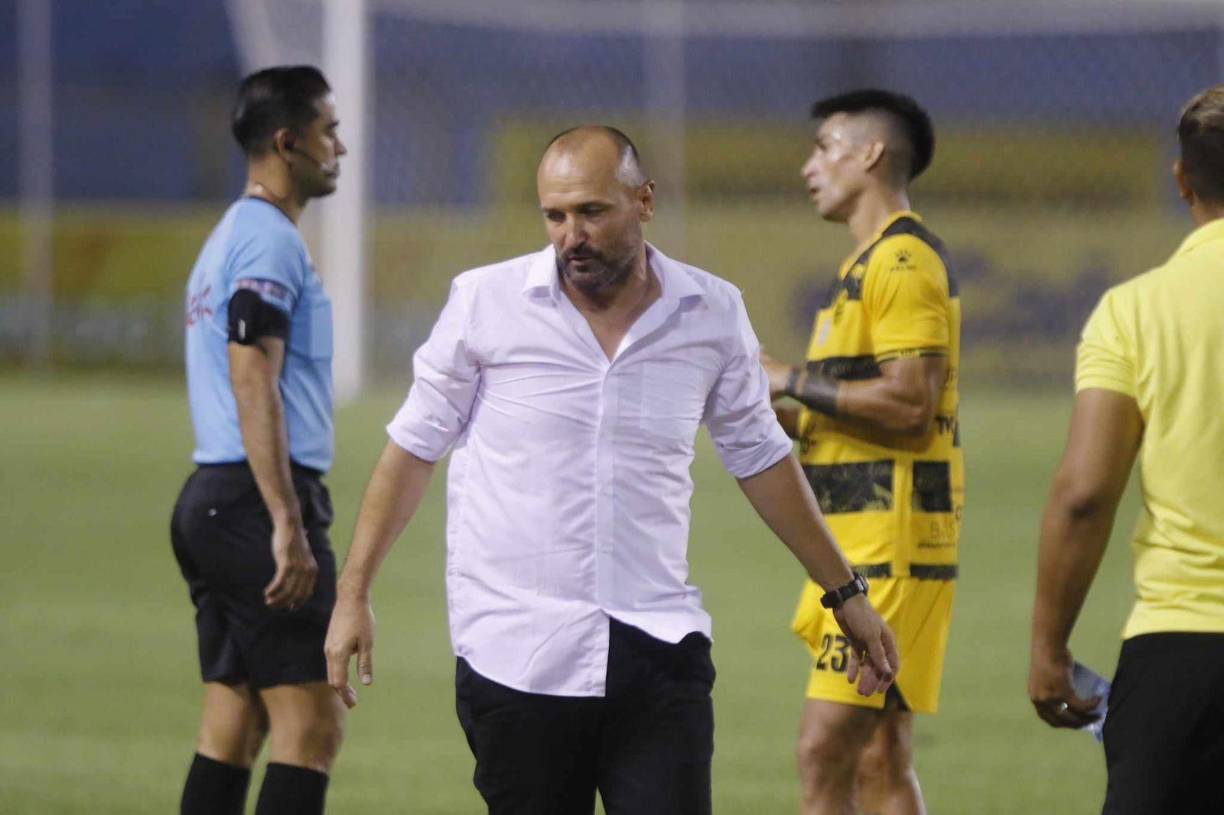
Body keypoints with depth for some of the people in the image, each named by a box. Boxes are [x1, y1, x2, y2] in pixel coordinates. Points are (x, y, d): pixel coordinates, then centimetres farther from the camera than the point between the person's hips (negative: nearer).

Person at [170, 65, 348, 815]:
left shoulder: (233, 236, 21)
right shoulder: (270, 240, -11)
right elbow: (254, 386, -19)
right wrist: (288, 526, -22)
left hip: (212, 500, 10)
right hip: (257, 501, -10)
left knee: (231, 730, 9)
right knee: (311, 726, -11)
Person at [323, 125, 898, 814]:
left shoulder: (712, 313, 4)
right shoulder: (486, 302, -1)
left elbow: (760, 458, 17)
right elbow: (415, 446, 7)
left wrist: (846, 594, 22)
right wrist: (354, 594, 5)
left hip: (657, 649, 1)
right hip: (514, 652, -1)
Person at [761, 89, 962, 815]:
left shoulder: (904, 260, -12)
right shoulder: (870, 264, 21)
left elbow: (907, 403, -21)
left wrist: (791, 382, -12)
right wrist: (780, 415, 11)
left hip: (891, 544, -10)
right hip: (860, 544, 10)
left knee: (824, 750, -13)